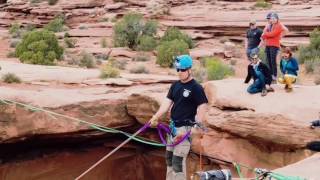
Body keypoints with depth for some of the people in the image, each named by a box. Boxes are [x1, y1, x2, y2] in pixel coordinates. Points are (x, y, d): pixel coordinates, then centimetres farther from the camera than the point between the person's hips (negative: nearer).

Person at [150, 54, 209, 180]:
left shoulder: (196, 88, -12)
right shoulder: (175, 85, 8)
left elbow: (202, 109, -15)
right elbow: (167, 102, 6)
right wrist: (156, 117, -7)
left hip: (185, 128, -8)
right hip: (173, 126, 8)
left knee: (178, 160, -8)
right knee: (169, 157, 17)